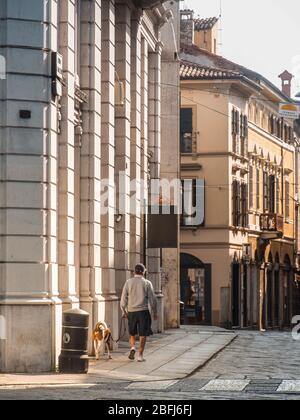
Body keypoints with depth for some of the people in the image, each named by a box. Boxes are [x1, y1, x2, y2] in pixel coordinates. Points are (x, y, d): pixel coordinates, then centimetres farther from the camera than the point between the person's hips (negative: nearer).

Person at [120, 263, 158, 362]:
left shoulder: (128, 282, 1)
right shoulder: (147, 283, -2)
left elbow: (123, 299, 2)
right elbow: (152, 299, -1)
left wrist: (124, 311, 13)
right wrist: (155, 312, 8)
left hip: (131, 311, 2)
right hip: (143, 311, -2)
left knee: (132, 333, 19)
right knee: (143, 335, 4)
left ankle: (132, 347, -4)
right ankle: (140, 356, 0)